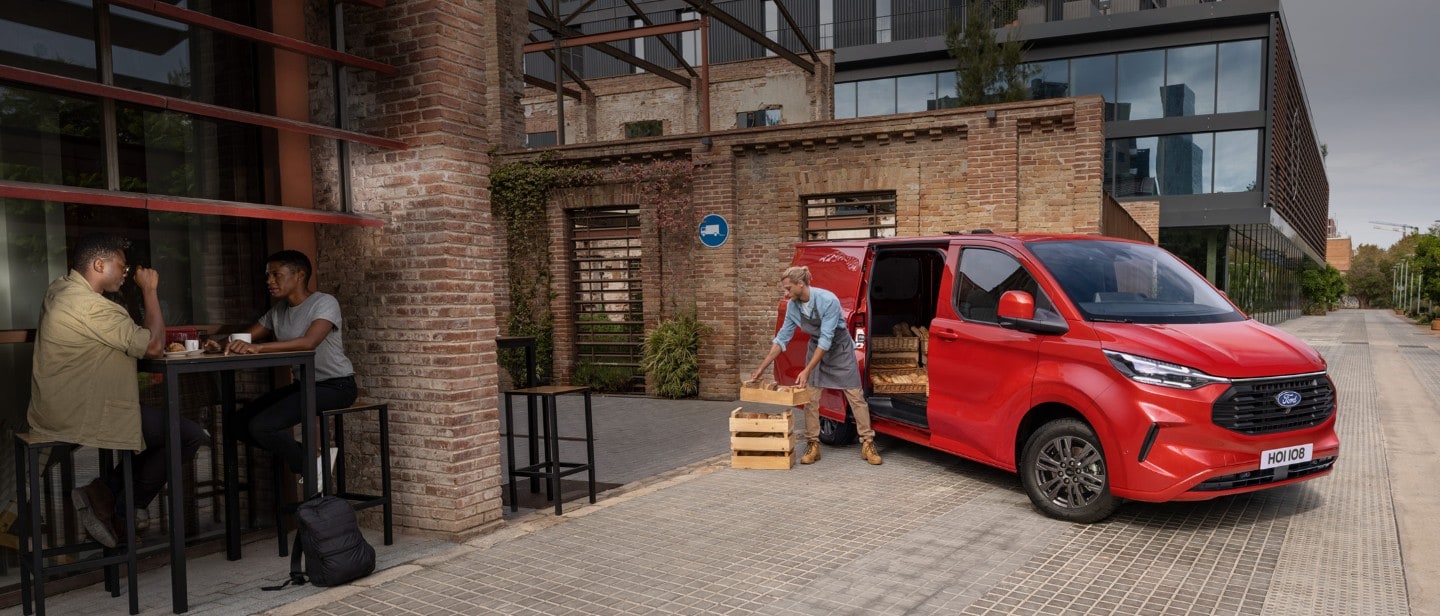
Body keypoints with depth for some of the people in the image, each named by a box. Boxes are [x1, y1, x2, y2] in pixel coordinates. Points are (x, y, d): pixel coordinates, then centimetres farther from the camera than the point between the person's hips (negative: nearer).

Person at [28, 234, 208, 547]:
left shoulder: (59, 290, 10)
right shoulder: (90, 306, -22)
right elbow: (154, 345, -18)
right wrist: (150, 290, -10)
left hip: (57, 411, 11)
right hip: (80, 418, -11)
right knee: (189, 435, -10)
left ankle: (106, 490, 9)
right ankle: (118, 514, 3)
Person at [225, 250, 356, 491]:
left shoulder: (325, 303, -14)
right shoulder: (278, 310, 12)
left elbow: (309, 342, -31)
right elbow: (245, 339, 10)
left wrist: (258, 347, -37)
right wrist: (222, 345, -13)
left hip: (336, 386, -9)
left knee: (261, 426, -21)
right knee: (236, 424, 2)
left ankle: (313, 469, 1)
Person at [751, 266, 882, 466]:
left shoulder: (828, 300, -31)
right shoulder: (793, 306, -13)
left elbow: (826, 338, -32)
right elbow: (782, 337, -5)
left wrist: (807, 371, -33)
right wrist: (762, 368, -8)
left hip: (840, 349, -5)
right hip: (816, 349, 5)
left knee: (856, 397, -2)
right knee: (810, 399, -1)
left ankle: (867, 444, 5)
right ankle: (813, 445, 7)